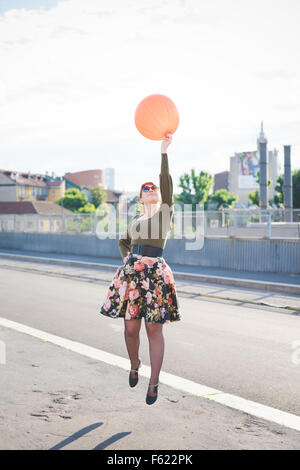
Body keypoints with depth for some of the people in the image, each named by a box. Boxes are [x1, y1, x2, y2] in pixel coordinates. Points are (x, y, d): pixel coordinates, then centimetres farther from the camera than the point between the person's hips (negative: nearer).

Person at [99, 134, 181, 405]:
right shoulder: (136, 220, 18)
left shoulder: (166, 211, 6)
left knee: (154, 330, -3)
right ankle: (135, 365, 32)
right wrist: (128, 260, 15)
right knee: (131, 328, 4)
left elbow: (166, 182, -7)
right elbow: (123, 242, 35)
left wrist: (164, 151, -13)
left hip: (156, 274, -4)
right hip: (131, 272, 4)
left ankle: (154, 383, 6)